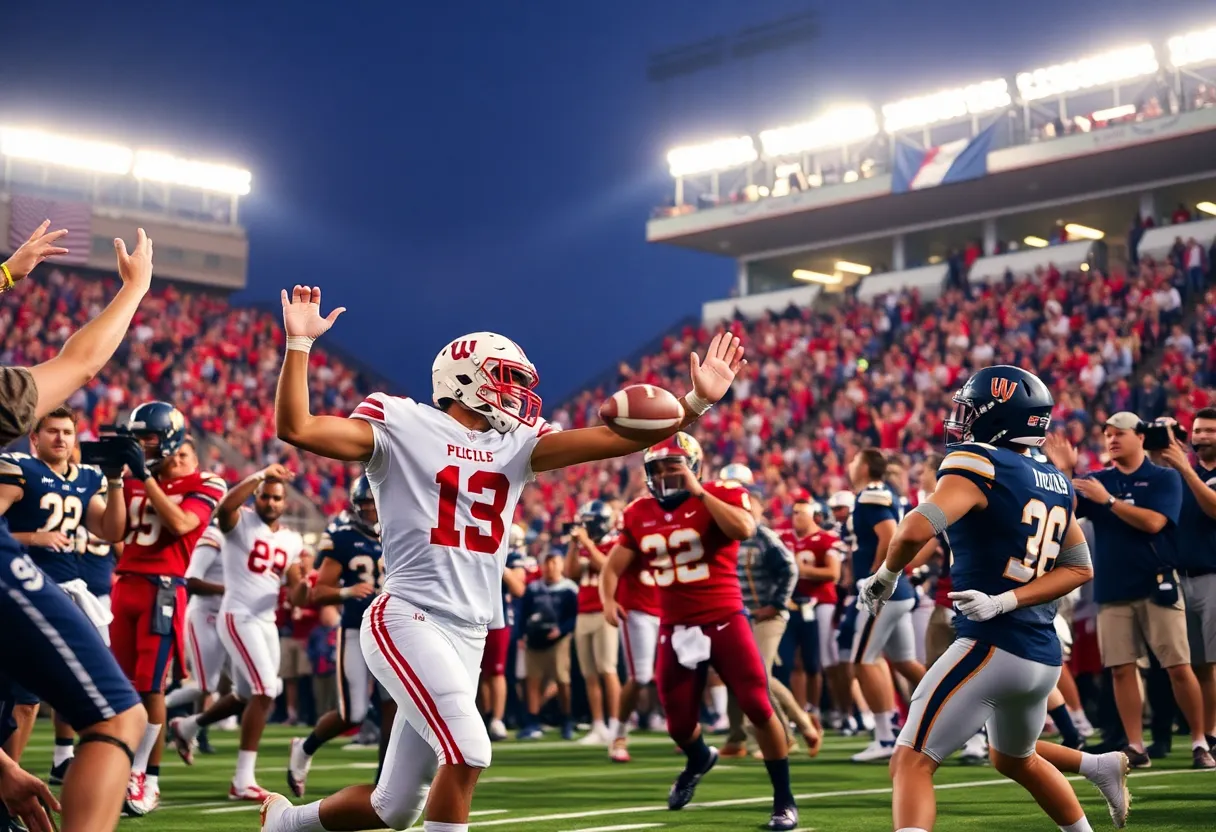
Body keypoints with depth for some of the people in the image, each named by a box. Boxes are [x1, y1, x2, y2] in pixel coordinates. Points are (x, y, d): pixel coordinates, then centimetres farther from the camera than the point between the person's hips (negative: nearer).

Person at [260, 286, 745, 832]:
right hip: (410, 620, -7)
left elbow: (614, 439, 4)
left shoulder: (515, 444, 13)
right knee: (468, 749, -23)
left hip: (469, 637, 7)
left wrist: (696, 402, -4)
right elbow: (296, 428, -11)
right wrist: (299, 343, -18)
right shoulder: (403, 427, -3)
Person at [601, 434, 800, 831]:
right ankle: (699, 759, 47)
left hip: (724, 620, -4)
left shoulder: (721, 495, -8)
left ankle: (784, 799, 6)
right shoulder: (639, 514, 5)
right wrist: (608, 600, -9)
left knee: (758, 707, -11)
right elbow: (613, 567, 11)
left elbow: (743, 529, -30)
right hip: (676, 628, 4)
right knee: (679, 723, 9)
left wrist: (698, 491, -25)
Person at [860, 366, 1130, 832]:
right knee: (1015, 759, 35)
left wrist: (884, 576, -7)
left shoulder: (978, 466, -12)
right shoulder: (1057, 484, 12)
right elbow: (1079, 569, 12)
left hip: (992, 647, -8)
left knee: (911, 764, -11)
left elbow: (916, 530, -26)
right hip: (1044, 655, 8)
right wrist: (1004, 602, 0)